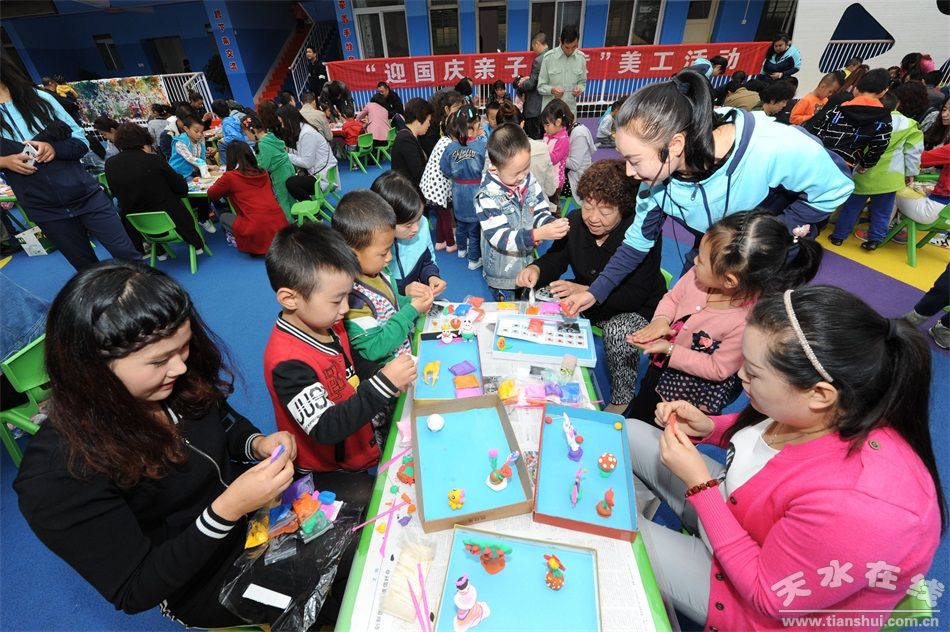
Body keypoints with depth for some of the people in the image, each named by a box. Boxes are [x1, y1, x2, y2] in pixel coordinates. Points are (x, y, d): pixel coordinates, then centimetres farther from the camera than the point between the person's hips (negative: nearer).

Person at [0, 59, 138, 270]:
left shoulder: (39, 98, 1)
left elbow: (81, 141, 2)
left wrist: (55, 148, -17)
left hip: (85, 194, -1)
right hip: (44, 210, 1)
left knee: (127, 254, -3)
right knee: (88, 268, 9)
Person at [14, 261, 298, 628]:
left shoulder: (179, 383, -18)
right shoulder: (57, 478, -30)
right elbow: (135, 592, -21)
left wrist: (257, 444, -18)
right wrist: (226, 511, -36)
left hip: (261, 511, 5)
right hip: (213, 584, -4)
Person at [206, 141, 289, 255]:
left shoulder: (230, 176, 2)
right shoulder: (264, 173, 14)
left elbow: (211, 195, 19)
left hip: (258, 233, -4)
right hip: (280, 227, 4)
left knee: (224, 217, 24)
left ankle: (246, 244, 5)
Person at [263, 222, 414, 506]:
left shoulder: (327, 324, -6)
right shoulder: (288, 362, -32)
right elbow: (325, 428, -34)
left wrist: (389, 376, -10)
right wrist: (383, 384, -39)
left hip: (361, 427, 8)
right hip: (328, 471, -7)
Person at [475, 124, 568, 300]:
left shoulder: (529, 182, -9)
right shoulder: (487, 196, -24)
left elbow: (540, 213, 0)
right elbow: (500, 238, -29)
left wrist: (552, 223, -25)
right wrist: (539, 234, -39)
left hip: (529, 267, 5)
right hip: (502, 276, -5)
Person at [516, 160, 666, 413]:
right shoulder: (575, 222, -11)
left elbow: (635, 295, -30)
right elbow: (555, 259, -3)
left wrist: (585, 292, -44)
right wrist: (535, 269, -28)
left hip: (637, 309, -5)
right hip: (585, 298, 6)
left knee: (619, 333, -37)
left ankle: (622, 400, -7)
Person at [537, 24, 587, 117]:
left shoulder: (581, 58, 3)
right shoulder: (549, 57, -7)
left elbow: (582, 82, 13)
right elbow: (540, 86, -3)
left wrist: (579, 89, -11)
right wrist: (552, 90, -24)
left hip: (570, 111, 3)